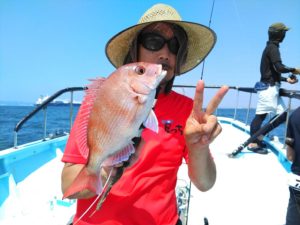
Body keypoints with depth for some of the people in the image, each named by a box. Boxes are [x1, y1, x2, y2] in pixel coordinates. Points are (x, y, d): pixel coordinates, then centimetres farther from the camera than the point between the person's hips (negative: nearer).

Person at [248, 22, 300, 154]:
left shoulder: (270, 48, 22)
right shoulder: (273, 48, -7)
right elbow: (279, 68, -21)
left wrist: (286, 79, 15)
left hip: (272, 88, 10)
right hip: (268, 88, -10)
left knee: (283, 114, 9)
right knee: (261, 115, -8)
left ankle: (259, 136, 11)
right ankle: (253, 143, -3)